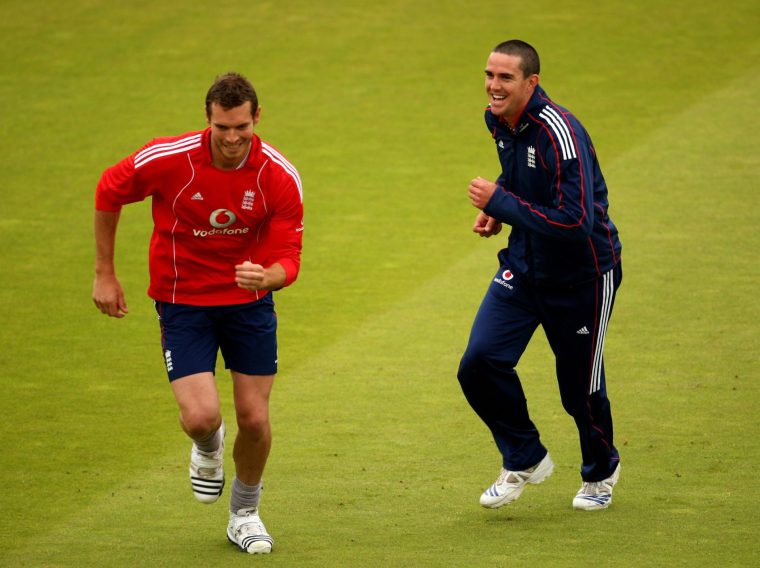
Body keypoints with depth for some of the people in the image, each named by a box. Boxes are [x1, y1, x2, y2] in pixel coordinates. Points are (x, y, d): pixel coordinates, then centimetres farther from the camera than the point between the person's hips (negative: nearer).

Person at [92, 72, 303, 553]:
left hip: (250, 301, 1)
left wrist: (266, 276, -41)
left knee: (255, 419, 1)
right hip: (183, 301, -1)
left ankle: (245, 515, 29)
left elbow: (288, 259, -16)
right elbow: (108, 193, -3)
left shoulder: (280, 177, -18)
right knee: (201, 417, -16)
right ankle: (208, 449, 24)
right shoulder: (168, 159, -21)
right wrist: (105, 273, 2)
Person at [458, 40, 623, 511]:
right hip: (524, 265, 7)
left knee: (580, 387, 7)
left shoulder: (559, 133, -28)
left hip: (582, 275, -7)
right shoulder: (498, 122, -2)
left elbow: (574, 222, -33)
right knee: (481, 362, -10)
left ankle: (601, 471, 37)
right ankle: (525, 459, 12)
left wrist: (501, 202, -29)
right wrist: (497, 210, 2)